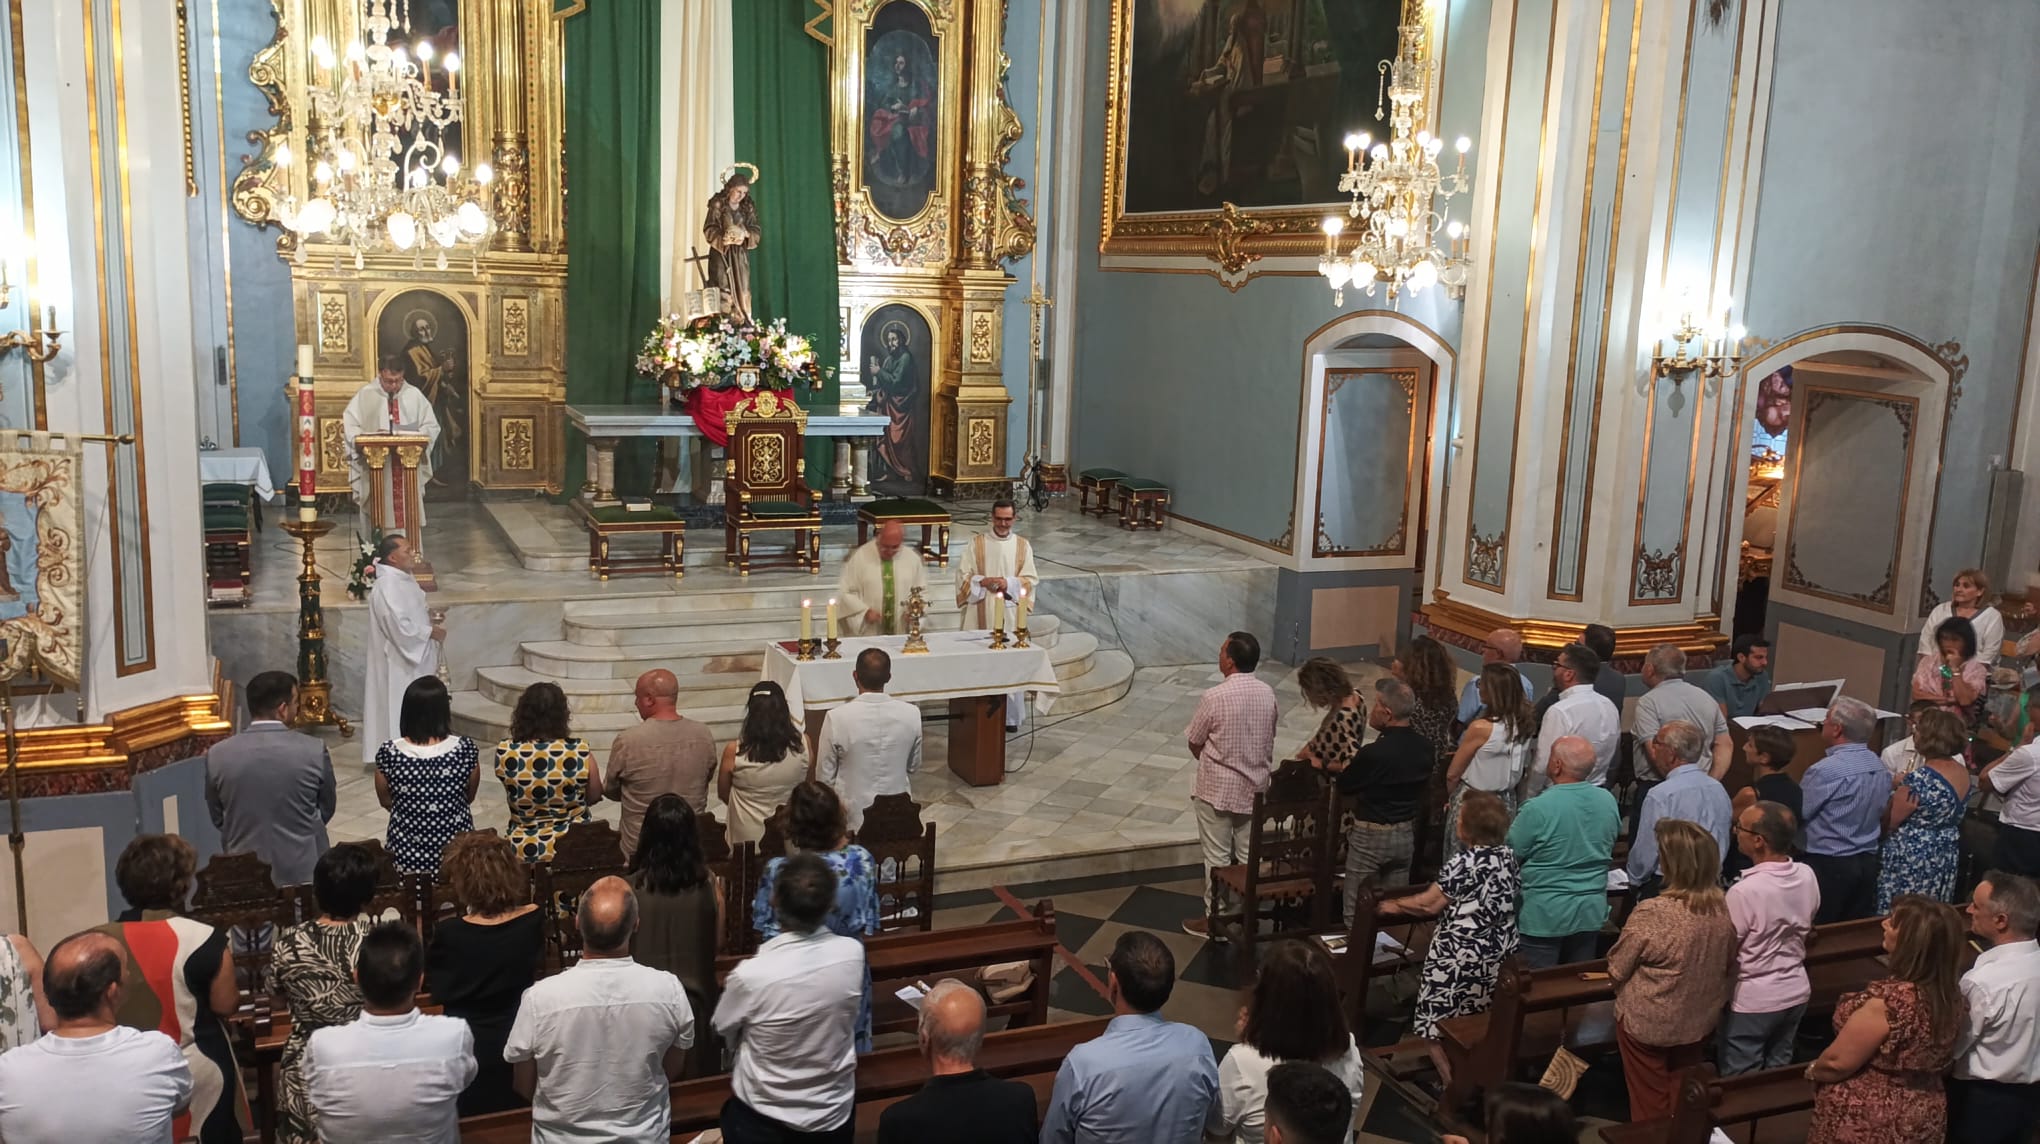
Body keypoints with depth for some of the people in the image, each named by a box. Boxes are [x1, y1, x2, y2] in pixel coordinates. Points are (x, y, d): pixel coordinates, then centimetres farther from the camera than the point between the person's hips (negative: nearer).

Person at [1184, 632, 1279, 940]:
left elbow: (1194, 744, -9)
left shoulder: (1214, 697, -21)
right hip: (1255, 787, 5)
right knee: (1249, 854, 16)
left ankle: (1216, 919, 16)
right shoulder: (1267, 694, -4)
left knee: (1217, 856, 7)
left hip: (1217, 788, -5)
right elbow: (1268, 739, 9)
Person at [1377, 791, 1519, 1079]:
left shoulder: (1464, 863, -20)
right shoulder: (1507, 854, 0)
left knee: (1438, 1026, 2)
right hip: (1499, 954, 8)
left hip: (1461, 957, -8)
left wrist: (1392, 906, 1)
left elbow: (1430, 904, -13)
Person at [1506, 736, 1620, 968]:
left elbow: (1510, 855, -10)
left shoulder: (1537, 808, -22)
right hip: (1592, 913, 6)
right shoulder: (1608, 801, -3)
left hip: (1545, 916, -5)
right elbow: (1610, 849, 12)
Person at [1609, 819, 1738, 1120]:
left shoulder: (1651, 913, -30)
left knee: (1650, 1104, 16)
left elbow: (1617, 970, -16)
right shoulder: (1723, 911, -12)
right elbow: (1729, 971, 5)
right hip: (1698, 1023, 5)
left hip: (1648, 1024, -5)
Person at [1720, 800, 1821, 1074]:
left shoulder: (1744, 891, -29)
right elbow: (1805, 932, 9)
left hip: (1752, 1000, -6)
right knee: (1778, 1070, 22)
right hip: (1796, 992, 7)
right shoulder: (1807, 876, -8)